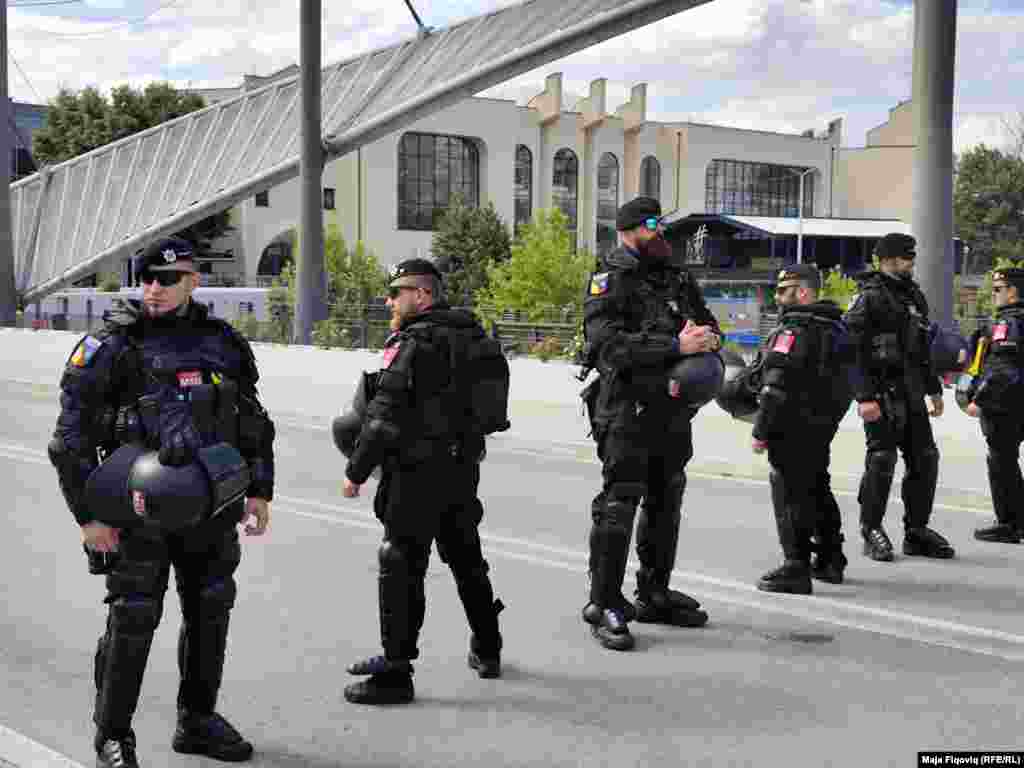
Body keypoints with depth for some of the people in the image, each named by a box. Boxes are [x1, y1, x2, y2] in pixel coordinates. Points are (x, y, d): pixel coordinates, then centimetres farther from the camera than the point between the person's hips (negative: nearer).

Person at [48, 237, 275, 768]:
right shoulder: (112, 346, -6)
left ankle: (198, 722, 30)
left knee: (210, 614, 12)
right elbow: (72, 438, -8)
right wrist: (89, 514, -12)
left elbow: (254, 422, 15)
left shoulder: (223, 343, 7)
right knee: (133, 619, -2)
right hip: (141, 510, -5)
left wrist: (259, 490, 9)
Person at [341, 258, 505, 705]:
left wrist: (355, 471, -12)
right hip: (463, 467, 9)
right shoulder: (470, 336, 10)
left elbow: (385, 416, -19)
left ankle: (395, 671, 2)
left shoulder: (414, 344, -16)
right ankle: (487, 650, 35)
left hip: (418, 472, -9)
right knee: (466, 558, 21)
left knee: (401, 567, -2)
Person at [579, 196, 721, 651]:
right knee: (618, 505, -8)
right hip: (627, 408, -7)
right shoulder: (610, 280, -7)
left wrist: (707, 337, -8)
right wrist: (675, 346, -25)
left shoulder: (678, 279, 15)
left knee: (666, 503, 14)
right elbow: (610, 344, -20)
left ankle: (654, 595, 27)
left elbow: (710, 326, 18)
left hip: (673, 409, 8)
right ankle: (605, 606, -1)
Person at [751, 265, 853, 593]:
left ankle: (796, 567, -5)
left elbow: (776, 388, -22)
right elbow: (843, 381, 18)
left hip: (794, 427, -10)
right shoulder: (836, 327, 13)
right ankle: (830, 559, 30)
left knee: (790, 493, -5)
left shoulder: (793, 331, -17)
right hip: (824, 424, 10)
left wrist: (761, 431, -19)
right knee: (817, 488, 20)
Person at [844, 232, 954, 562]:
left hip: (911, 392, 8)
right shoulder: (869, 297, -10)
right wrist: (865, 397, -22)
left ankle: (916, 531, 19)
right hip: (882, 391, -8)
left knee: (925, 458, 8)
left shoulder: (914, 295, 16)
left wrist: (934, 389, 23)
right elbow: (853, 350, -16)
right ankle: (872, 531, 6)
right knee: (881, 460, -7)